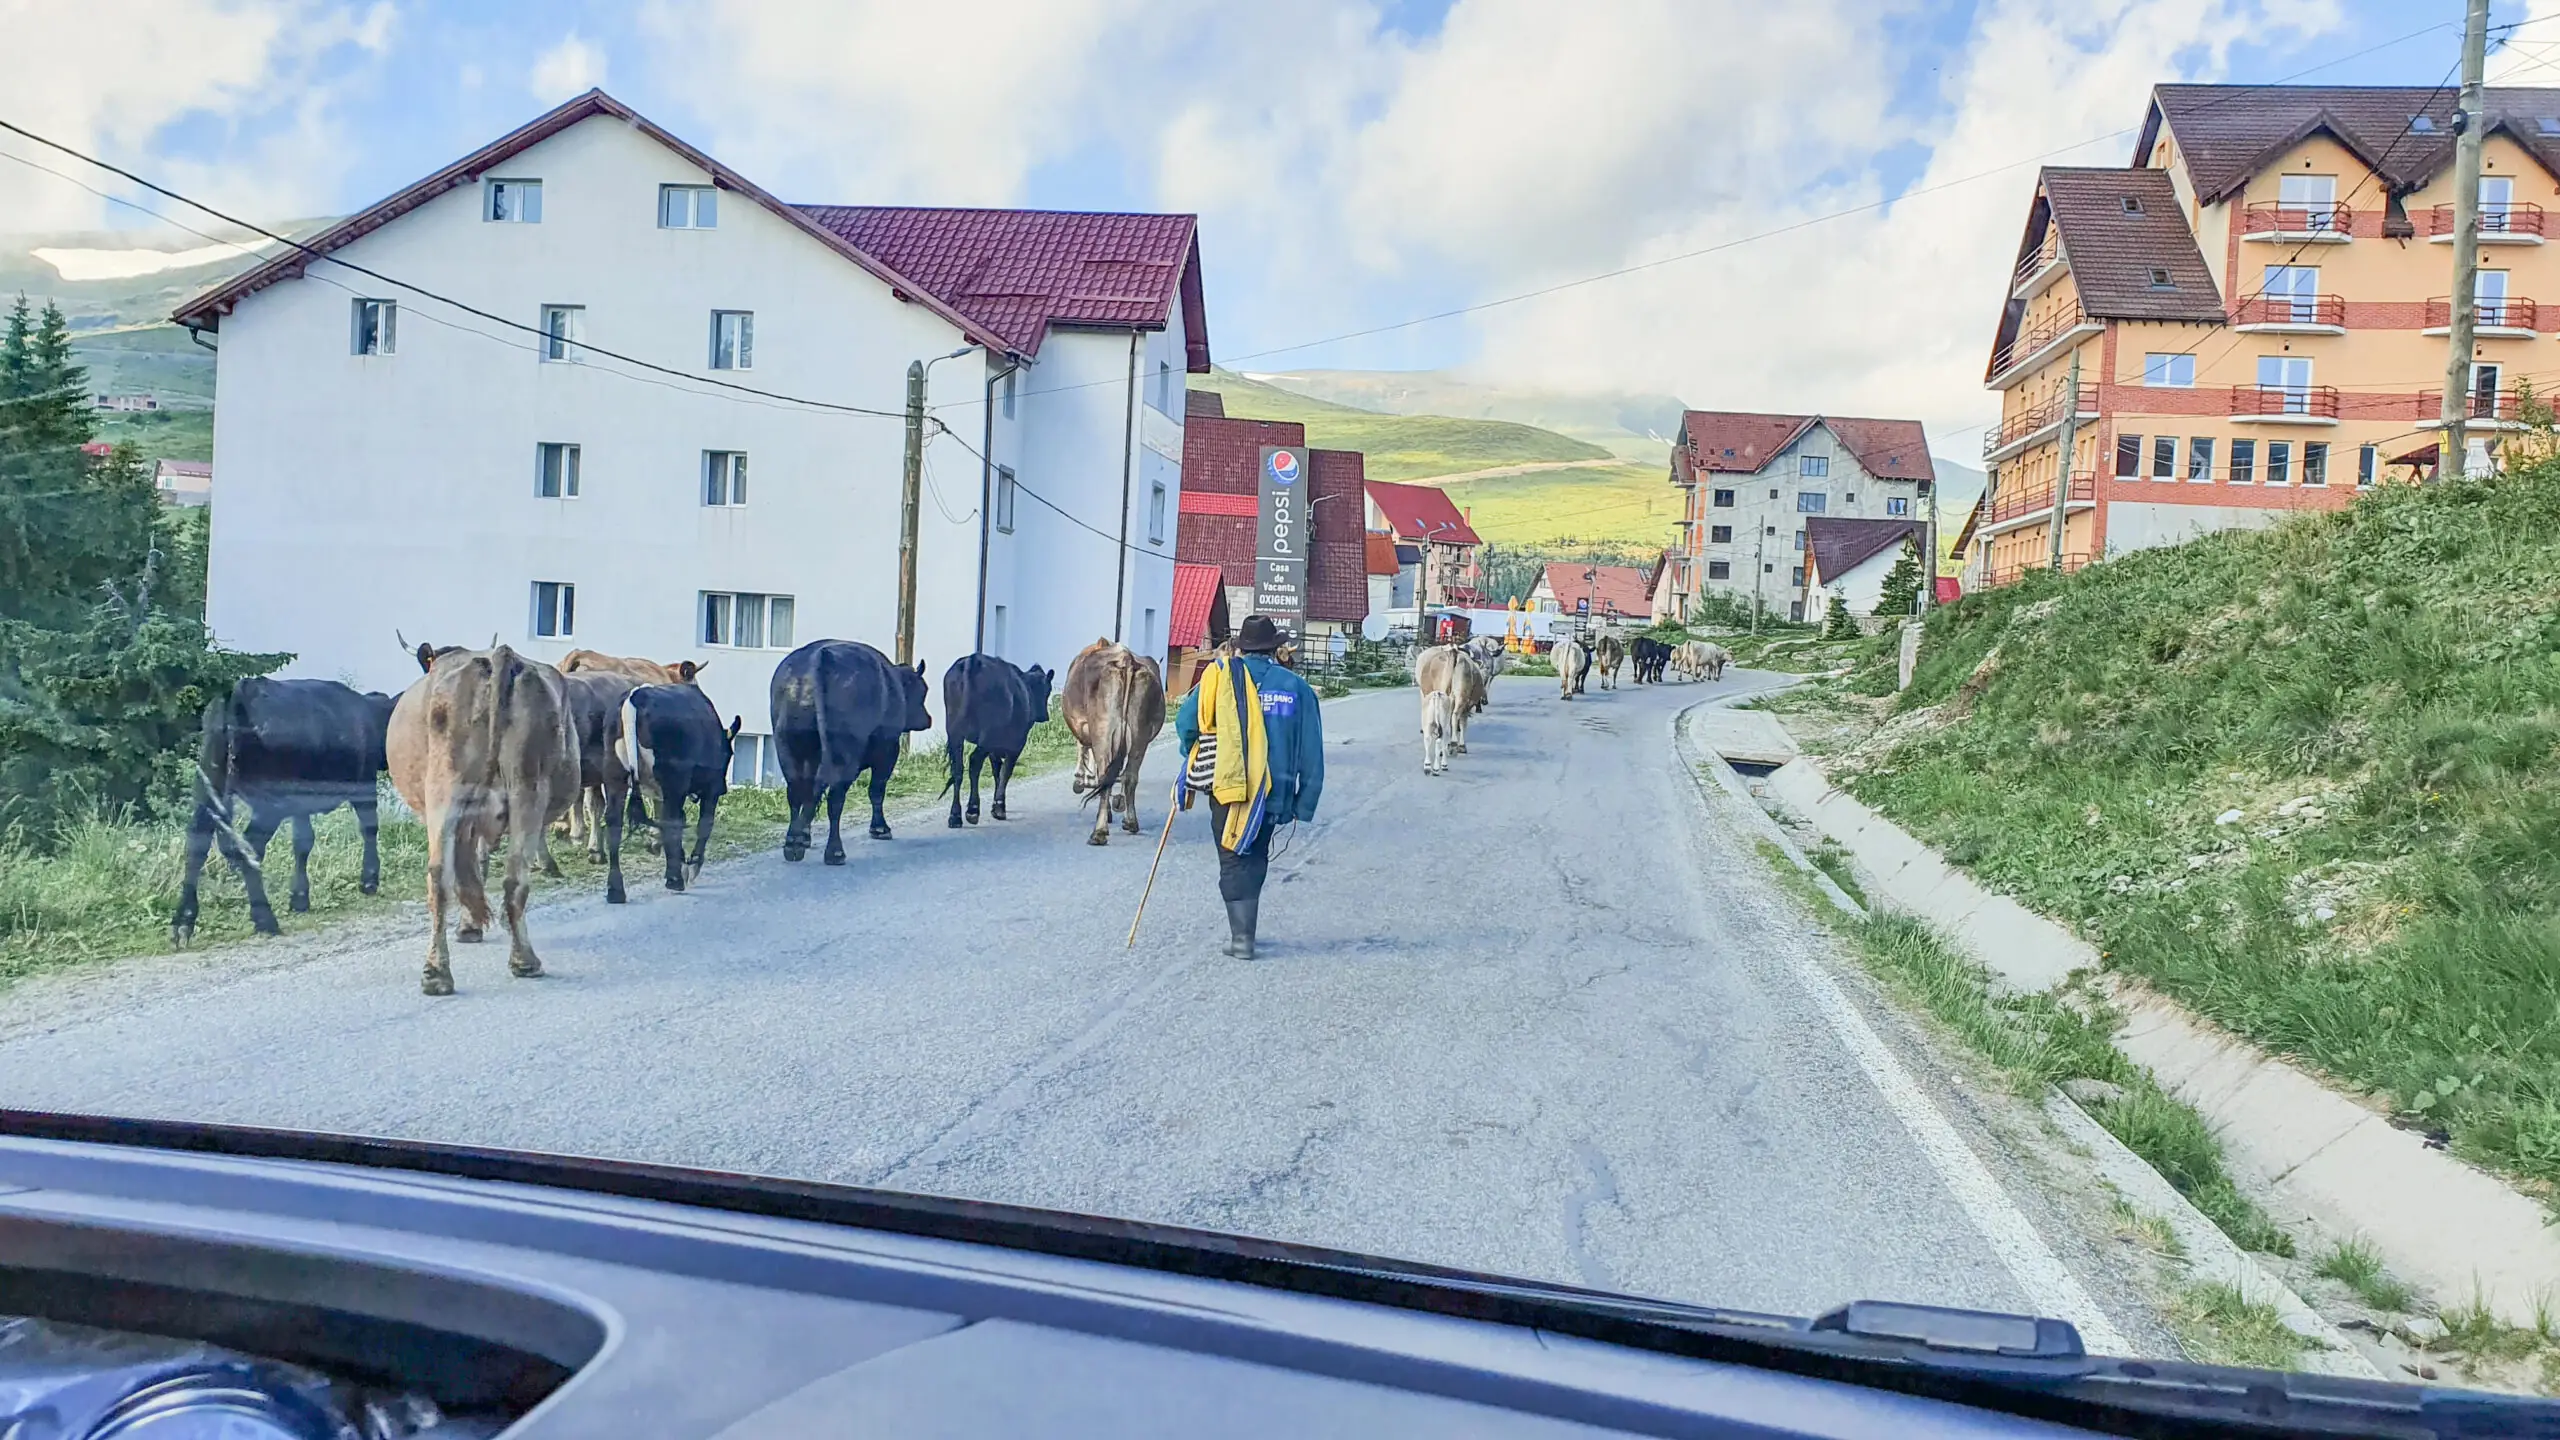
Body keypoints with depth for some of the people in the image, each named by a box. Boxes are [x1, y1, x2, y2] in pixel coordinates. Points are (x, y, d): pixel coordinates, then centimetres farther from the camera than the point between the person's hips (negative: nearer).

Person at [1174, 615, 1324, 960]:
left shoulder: (1221, 677, -4)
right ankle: (1243, 929, 26)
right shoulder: (1296, 687, 1)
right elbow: (1311, 752, 2)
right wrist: (1305, 803, 8)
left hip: (1227, 786, -2)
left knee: (1234, 861, 8)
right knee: (1255, 858, 19)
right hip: (1273, 791, 2)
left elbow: (1185, 724, -5)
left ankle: (1241, 936, 1)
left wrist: (1195, 760, 14)